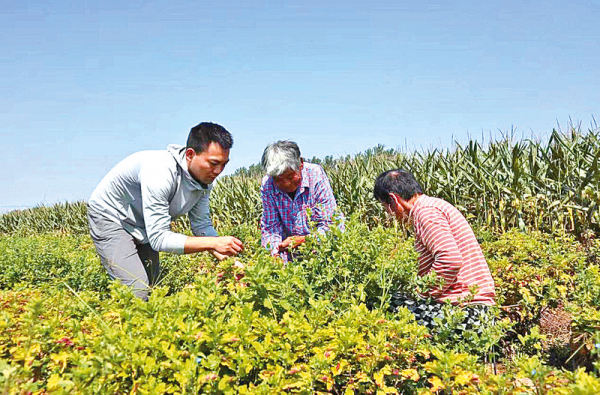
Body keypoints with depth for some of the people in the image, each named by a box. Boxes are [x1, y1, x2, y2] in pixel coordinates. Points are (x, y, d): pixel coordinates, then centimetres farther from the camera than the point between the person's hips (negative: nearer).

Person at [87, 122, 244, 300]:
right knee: (137, 291, -20)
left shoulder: (205, 178, -14)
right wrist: (214, 243, -42)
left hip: (144, 227, 8)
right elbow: (159, 238, -37)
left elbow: (202, 226, -5)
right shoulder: (160, 172, -38)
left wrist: (227, 259, -22)